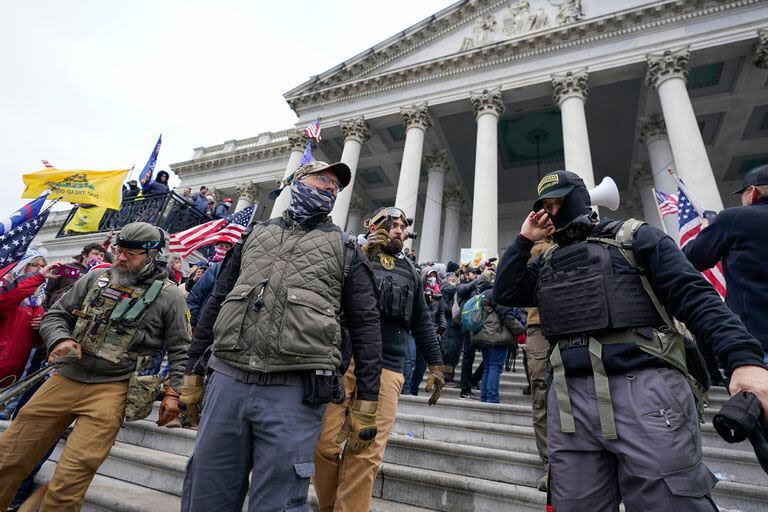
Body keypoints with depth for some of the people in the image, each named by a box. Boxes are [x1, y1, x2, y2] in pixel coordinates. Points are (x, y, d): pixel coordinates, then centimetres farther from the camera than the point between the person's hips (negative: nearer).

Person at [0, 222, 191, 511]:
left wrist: (174, 392, -8)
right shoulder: (95, 279, 9)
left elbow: (180, 349, 0)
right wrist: (60, 339, -6)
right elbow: (56, 315, 16)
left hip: (111, 388, -4)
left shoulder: (168, 296, -3)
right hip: (64, 379, 5)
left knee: (69, 482, -7)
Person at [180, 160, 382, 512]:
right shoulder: (255, 234, 16)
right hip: (227, 381, 3)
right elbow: (215, 303, 18)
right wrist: (192, 372, 16)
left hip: (295, 391, -2)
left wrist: (365, 403, -1)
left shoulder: (345, 249, 8)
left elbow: (365, 326, 3)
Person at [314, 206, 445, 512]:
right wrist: (362, 255, -8)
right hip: (342, 360, -1)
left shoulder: (411, 273, 21)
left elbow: (422, 323, 21)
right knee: (324, 443, 1)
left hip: (386, 370, 2)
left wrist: (436, 364, 15)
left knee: (366, 452, -5)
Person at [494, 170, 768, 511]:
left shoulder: (633, 237, 7)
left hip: (644, 388, -4)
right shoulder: (546, 263, 20)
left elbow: (693, 295, -2)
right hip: (570, 397, 4)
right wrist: (524, 240, 10)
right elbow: (504, 294, 9)